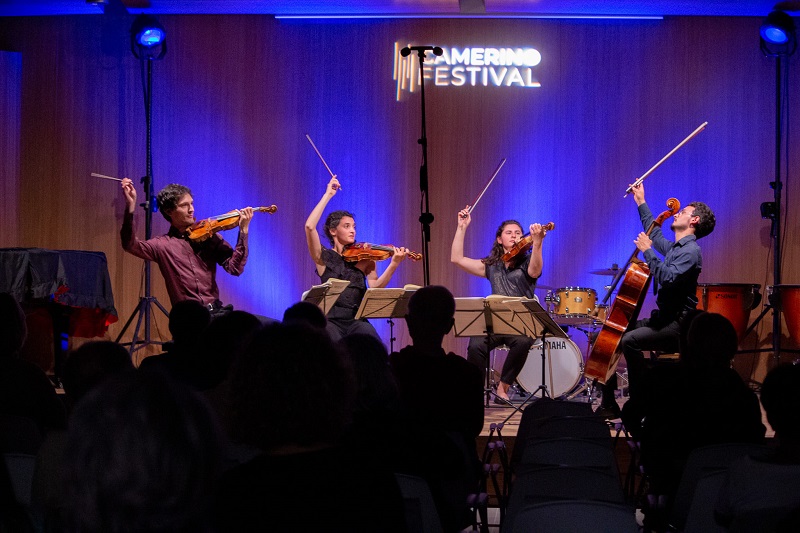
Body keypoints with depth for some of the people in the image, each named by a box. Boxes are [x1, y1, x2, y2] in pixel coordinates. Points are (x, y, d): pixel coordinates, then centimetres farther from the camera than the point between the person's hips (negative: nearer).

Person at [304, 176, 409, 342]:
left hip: (356, 320, 2)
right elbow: (310, 226, -9)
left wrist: (394, 264, -20)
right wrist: (328, 195, -4)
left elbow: (375, 287, -5)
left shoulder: (364, 258, 12)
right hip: (330, 321, -2)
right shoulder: (324, 257, 7)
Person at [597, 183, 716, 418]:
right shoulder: (673, 247, 17)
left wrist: (647, 251, -21)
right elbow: (655, 235, 40)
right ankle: (608, 404, 5)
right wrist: (641, 203, 43)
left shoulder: (691, 251, -12)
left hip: (678, 326, -10)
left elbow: (668, 278, -28)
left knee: (629, 341, -31)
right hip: (662, 319, 10)